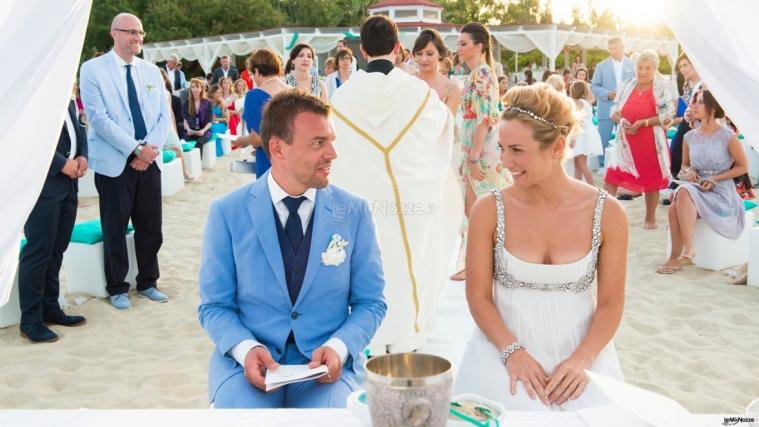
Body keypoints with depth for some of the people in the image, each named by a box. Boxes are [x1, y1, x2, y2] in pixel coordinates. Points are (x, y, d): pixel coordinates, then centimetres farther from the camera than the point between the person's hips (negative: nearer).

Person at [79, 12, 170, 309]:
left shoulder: (152, 71, 12)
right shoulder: (93, 69, -4)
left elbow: (164, 116, 8)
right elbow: (98, 117, -12)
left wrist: (150, 148, -9)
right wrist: (135, 149, -16)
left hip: (150, 160, 4)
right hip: (114, 162, -4)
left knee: (151, 226, 8)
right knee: (115, 228, 5)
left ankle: (147, 283, 24)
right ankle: (117, 288, 19)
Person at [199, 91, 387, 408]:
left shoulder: (354, 211, -1)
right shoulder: (227, 213, -2)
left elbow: (370, 302, 4)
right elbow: (215, 306, 2)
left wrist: (338, 347, -15)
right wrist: (246, 349, -18)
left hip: (328, 362, 1)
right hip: (246, 360, 0)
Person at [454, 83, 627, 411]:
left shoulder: (607, 213, -6)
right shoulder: (489, 210, -7)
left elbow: (611, 303, 0)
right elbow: (479, 296, -1)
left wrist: (580, 360, -14)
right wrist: (512, 352, -14)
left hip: (580, 352, 1)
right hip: (505, 350, -1)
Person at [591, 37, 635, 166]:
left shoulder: (632, 65, 6)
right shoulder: (601, 66, 5)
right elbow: (594, 86, 3)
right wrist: (607, 94, -13)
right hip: (606, 109, -1)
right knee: (603, 140, 0)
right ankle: (602, 166, 11)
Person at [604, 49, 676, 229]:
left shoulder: (664, 88, -4)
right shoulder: (626, 86, 8)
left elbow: (668, 115, -11)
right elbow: (614, 110, 10)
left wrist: (642, 123, -20)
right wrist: (621, 121, -13)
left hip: (652, 143, -3)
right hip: (626, 141, 3)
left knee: (651, 180, 7)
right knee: (612, 176, -4)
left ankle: (650, 218, 21)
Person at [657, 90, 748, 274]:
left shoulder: (727, 136, -7)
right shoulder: (690, 137, 7)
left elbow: (743, 166, 0)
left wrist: (715, 179, -11)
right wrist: (688, 172, -3)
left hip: (721, 193, -4)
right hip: (695, 189, 4)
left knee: (684, 192, -33)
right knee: (674, 208, -29)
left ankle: (688, 248, -31)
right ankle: (675, 257, -25)